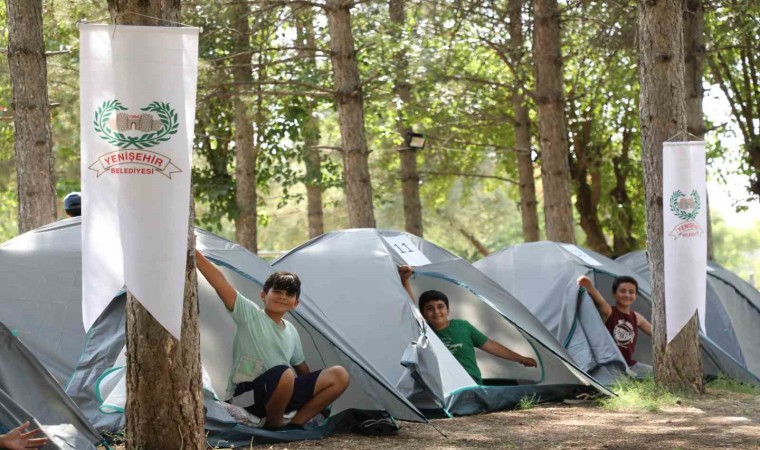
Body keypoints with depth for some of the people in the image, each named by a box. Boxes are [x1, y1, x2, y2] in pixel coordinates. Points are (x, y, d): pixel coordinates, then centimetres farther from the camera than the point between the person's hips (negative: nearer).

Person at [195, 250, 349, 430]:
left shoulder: (291, 331, 11)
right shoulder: (249, 315, -8)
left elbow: (301, 368, 24)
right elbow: (219, 282, -20)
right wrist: (193, 251, -30)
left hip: (279, 394, 7)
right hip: (246, 397, -7)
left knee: (339, 375, -4)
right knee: (284, 373, -39)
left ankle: (294, 424, -4)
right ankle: (274, 426, -13)